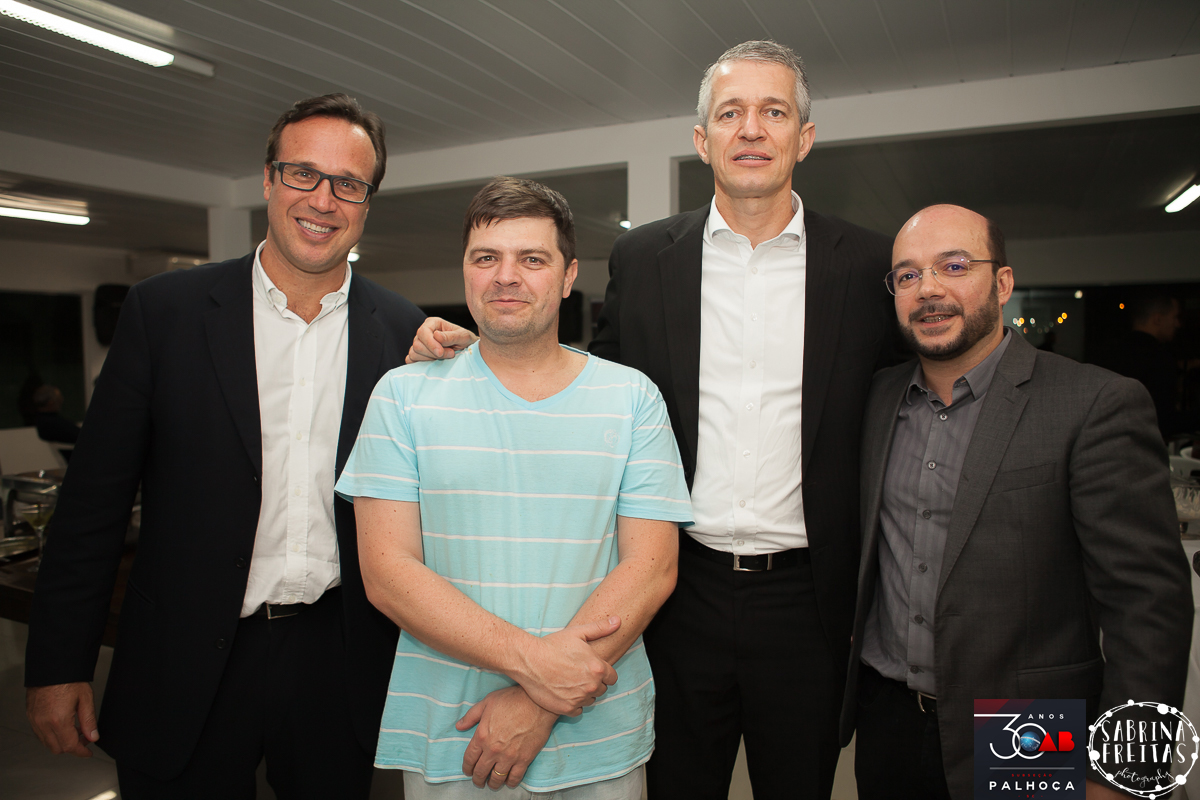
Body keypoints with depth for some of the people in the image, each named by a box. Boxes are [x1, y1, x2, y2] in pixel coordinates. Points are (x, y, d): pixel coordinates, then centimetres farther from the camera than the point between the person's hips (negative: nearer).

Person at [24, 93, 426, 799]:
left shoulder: (403, 334, -2)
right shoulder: (167, 310, -4)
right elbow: (96, 497, -3)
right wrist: (59, 662, -2)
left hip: (340, 662, 1)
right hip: (189, 668, -1)